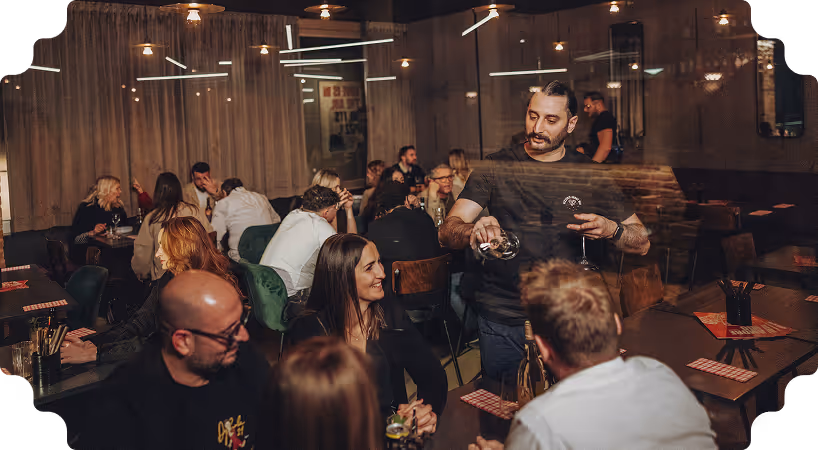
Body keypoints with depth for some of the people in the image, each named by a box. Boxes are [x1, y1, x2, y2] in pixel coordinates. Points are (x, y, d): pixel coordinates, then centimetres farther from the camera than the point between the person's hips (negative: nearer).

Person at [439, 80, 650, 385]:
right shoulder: (497, 168, -1)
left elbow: (642, 243, 4)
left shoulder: (590, 175, 3)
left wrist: (611, 230, -18)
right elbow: (447, 231, -10)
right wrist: (474, 231, -33)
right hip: (502, 319, -1)